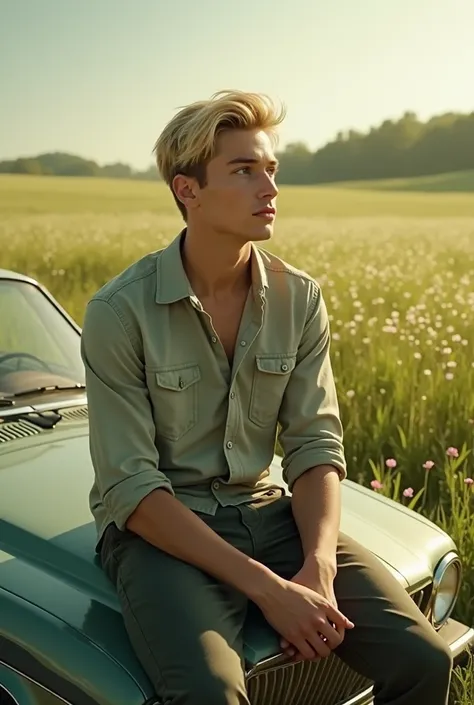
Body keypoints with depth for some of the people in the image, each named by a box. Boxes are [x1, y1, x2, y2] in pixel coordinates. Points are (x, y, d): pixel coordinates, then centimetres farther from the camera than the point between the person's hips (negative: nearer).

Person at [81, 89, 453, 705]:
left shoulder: (301, 299, -1)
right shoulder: (119, 312, -15)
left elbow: (316, 446, 1)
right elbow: (131, 490, -16)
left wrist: (319, 567, -17)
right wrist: (267, 588, -22)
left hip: (265, 511, 4)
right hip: (158, 528, -4)